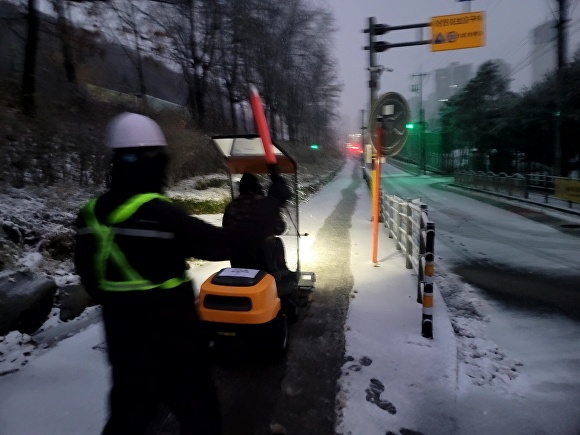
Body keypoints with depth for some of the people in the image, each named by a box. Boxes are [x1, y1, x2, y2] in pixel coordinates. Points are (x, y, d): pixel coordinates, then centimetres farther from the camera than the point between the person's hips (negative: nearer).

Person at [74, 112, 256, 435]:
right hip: (173, 339, -7)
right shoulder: (160, 213, -24)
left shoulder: (90, 215, -2)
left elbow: (90, 277, 7)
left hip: (122, 338, 7)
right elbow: (218, 244, -19)